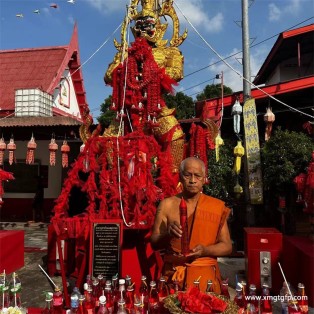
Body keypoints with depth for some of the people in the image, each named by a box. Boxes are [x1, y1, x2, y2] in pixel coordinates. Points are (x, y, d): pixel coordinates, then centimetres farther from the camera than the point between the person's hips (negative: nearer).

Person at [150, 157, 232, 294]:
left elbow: (227, 246, 6)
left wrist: (205, 250, -12)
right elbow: (154, 244, 3)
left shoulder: (217, 207, 3)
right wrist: (168, 234, -17)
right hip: (173, 271, 0)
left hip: (205, 271, 0)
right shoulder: (166, 205, 1)